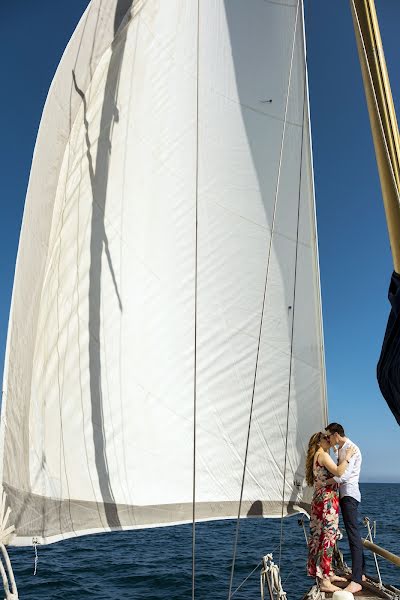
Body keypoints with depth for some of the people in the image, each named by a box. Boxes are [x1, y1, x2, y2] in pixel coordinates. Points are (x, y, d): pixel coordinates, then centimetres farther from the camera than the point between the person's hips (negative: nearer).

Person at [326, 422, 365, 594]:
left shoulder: (351, 448, -14)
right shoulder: (341, 449, 17)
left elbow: (345, 474, -23)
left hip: (350, 494, -10)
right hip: (344, 494, 10)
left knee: (353, 533, -13)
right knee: (353, 534, 14)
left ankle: (356, 581, -15)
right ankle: (360, 573, 23)